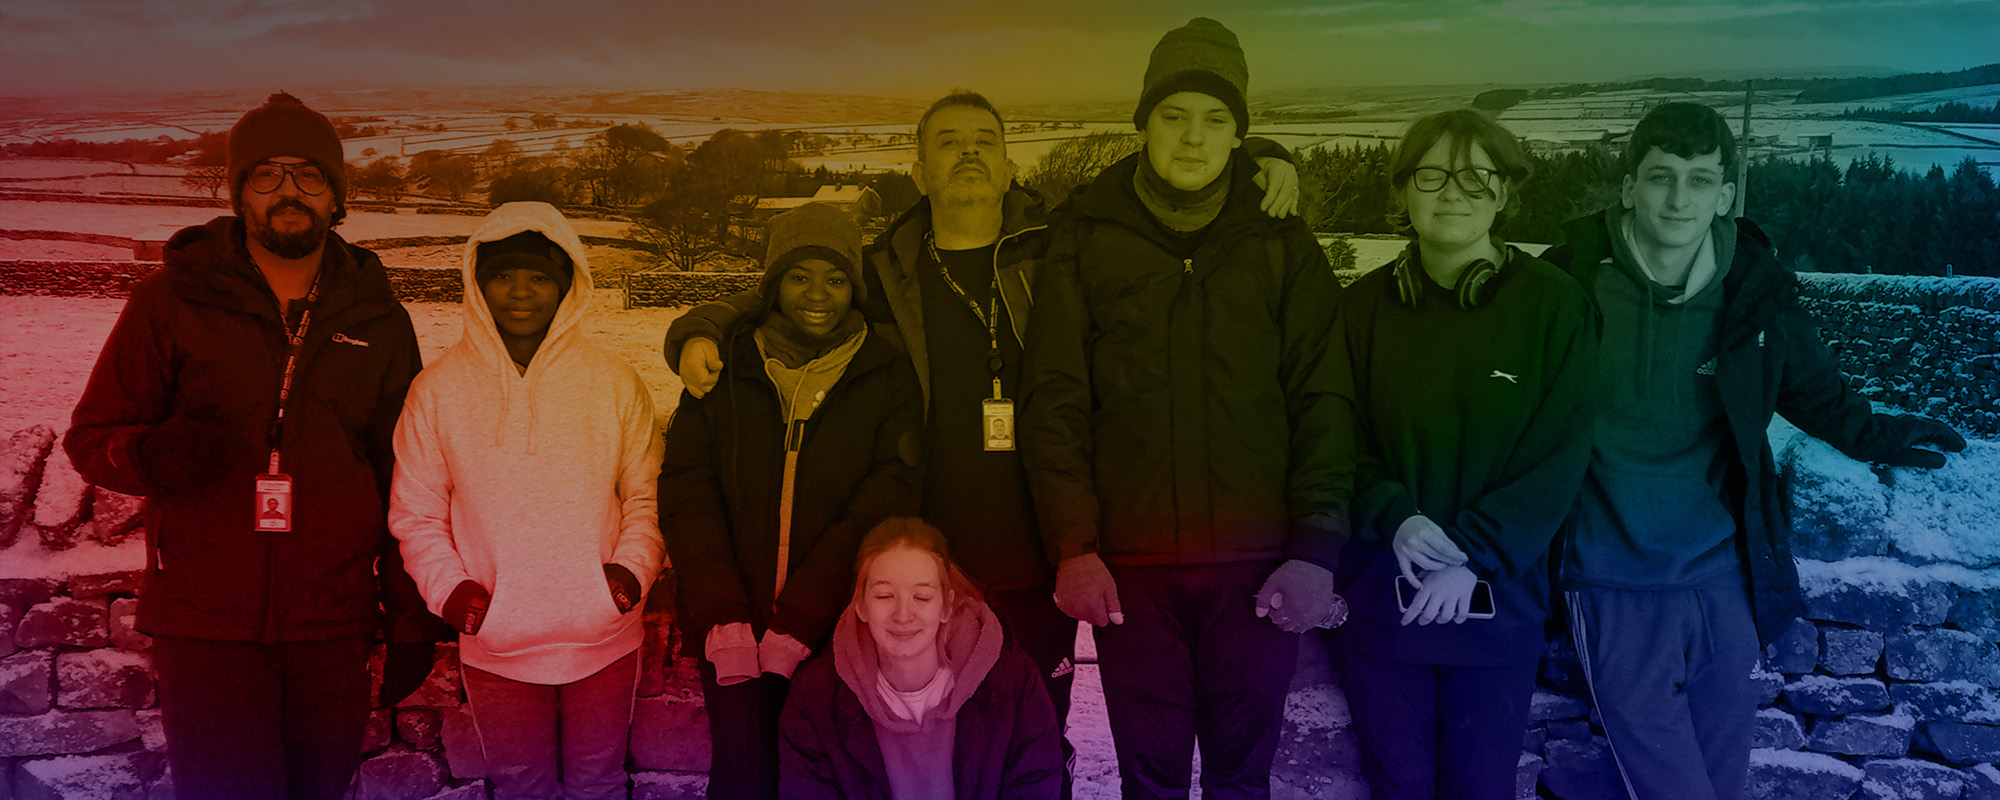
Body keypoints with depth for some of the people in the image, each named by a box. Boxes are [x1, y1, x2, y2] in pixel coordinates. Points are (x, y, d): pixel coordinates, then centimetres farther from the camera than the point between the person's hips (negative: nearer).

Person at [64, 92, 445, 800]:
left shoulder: (377, 318, 8)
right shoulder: (173, 298, 3)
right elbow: (91, 436, 6)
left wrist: (411, 621, 8)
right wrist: (156, 454, -19)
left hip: (335, 626, 2)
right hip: (204, 626, -2)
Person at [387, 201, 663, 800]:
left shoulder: (615, 382, -1)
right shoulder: (437, 390, -1)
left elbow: (646, 493, 5)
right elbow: (415, 514, 4)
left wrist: (633, 567, -10)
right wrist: (448, 586, -10)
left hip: (604, 641, 0)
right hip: (494, 646, 0)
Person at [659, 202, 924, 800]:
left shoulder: (888, 377, 3)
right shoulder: (725, 370, 7)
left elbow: (885, 504, -6)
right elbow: (686, 489, 1)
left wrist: (801, 619, -14)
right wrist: (721, 616, -12)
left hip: (837, 631, -1)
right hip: (733, 633, 1)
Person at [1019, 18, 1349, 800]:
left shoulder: (1282, 244, 5)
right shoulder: (1086, 240, 3)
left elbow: (1321, 404, 2)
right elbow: (1054, 402, -1)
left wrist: (1315, 549, -6)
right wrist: (1073, 545, -9)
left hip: (1258, 560, 1)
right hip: (1129, 562, 0)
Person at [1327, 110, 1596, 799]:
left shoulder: (1553, 303, -6)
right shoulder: (1366, 305, 1)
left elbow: (1559, 456, -9)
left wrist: (1474, 557, -16)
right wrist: (1394, 518, -16)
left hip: (1497, 595, -1)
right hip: (1380, 593, 2)